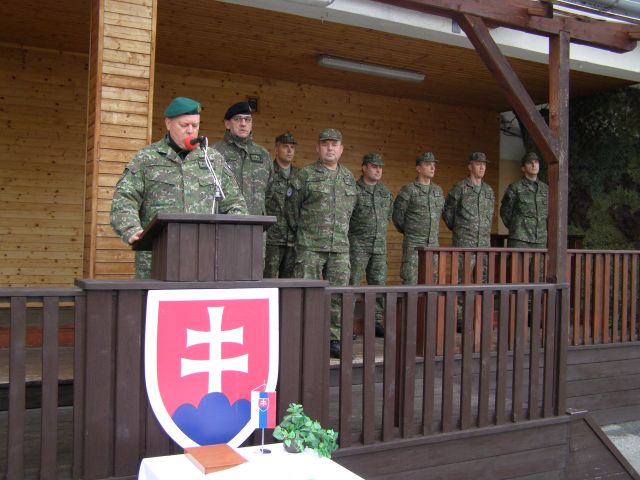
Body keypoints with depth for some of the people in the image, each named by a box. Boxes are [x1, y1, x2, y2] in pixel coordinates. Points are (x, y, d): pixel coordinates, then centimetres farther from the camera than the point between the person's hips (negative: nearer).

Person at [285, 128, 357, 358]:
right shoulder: (304, 175, -2)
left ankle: (334, 339, 16)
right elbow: (291, 208, 5)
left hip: (340, 248, 4)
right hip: (310, 247, -4)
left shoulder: (349, 178, 13)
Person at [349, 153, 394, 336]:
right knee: (352, 283, -4)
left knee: (378, 283, 8)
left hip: (380, 246, 6)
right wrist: (354, 229, 1)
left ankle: (376, 321, 17)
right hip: (358, 245, -6)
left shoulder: (385, 191, 11)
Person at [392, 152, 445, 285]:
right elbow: (397, 216, -1)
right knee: (410, 282, -6)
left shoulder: (438, 191, 11)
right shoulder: (408, 190, -7)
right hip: (413, 245, -5)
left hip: (433, 244, 6)